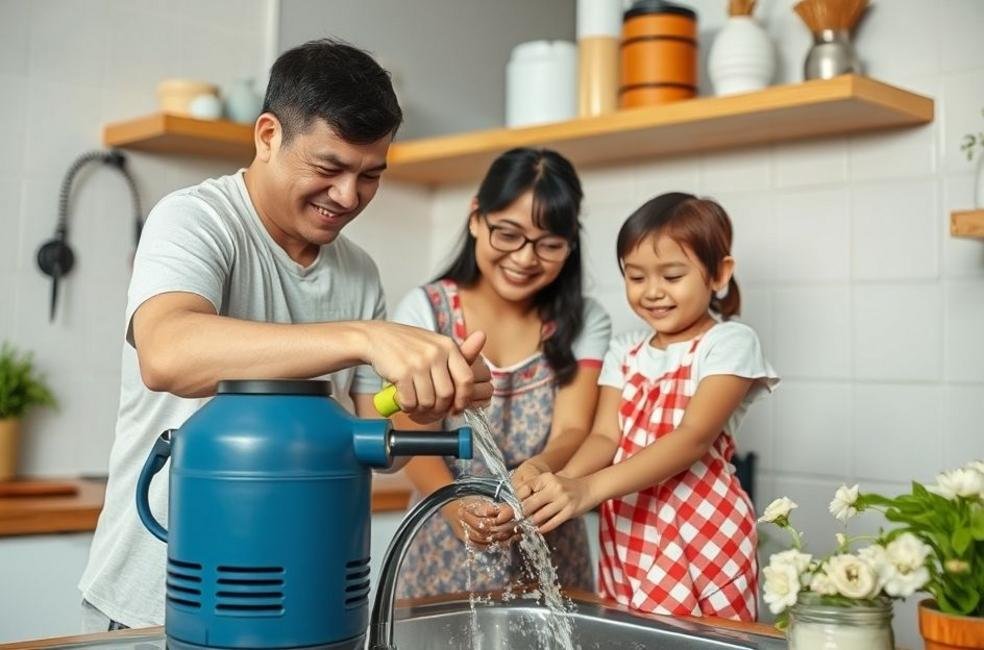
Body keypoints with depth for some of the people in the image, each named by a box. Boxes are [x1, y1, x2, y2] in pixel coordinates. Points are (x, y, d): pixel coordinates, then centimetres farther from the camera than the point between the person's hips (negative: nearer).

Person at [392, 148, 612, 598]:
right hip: (444, 557, -1)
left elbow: (573, 431, -12)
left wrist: (537, 470, -36)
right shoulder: (425, 310, -4)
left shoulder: (584, 323, 0)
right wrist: (459, 507, -33)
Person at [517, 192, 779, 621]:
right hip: (627, 532, 5)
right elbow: (606, 435, 0)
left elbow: (694, 437, -19)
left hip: (702, 535, -4)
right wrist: (562, 481, -23)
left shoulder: (730, 344, -6)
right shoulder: (624, 352, 12)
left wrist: (589, 489, -30)